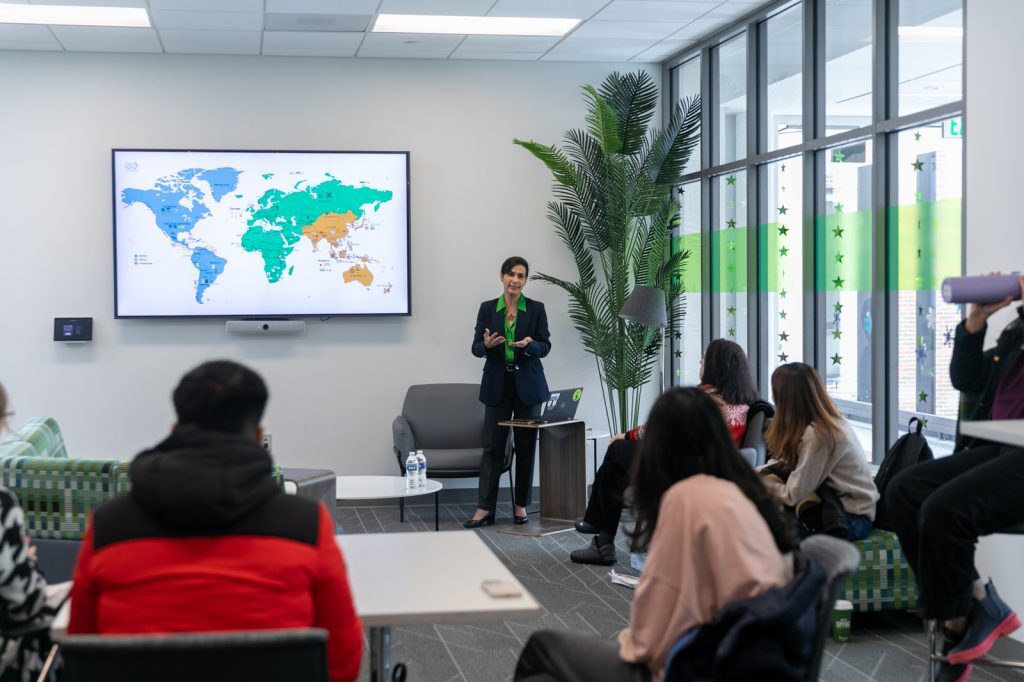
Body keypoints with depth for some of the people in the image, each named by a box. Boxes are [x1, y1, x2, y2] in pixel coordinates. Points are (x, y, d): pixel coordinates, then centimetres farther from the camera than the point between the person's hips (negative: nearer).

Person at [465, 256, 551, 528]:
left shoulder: (536, 309, 0)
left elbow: (545, 347, -1)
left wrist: (529, 345, -23)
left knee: (526, 446, 4)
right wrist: (487, 344, -21)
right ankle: (485, 508, -1)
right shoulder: (487, 308, 2)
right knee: (492, 445, -2)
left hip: (528, 384, 0)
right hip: (497, 384, 0)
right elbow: (476, 348, 1)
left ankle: (521, 505, 15)